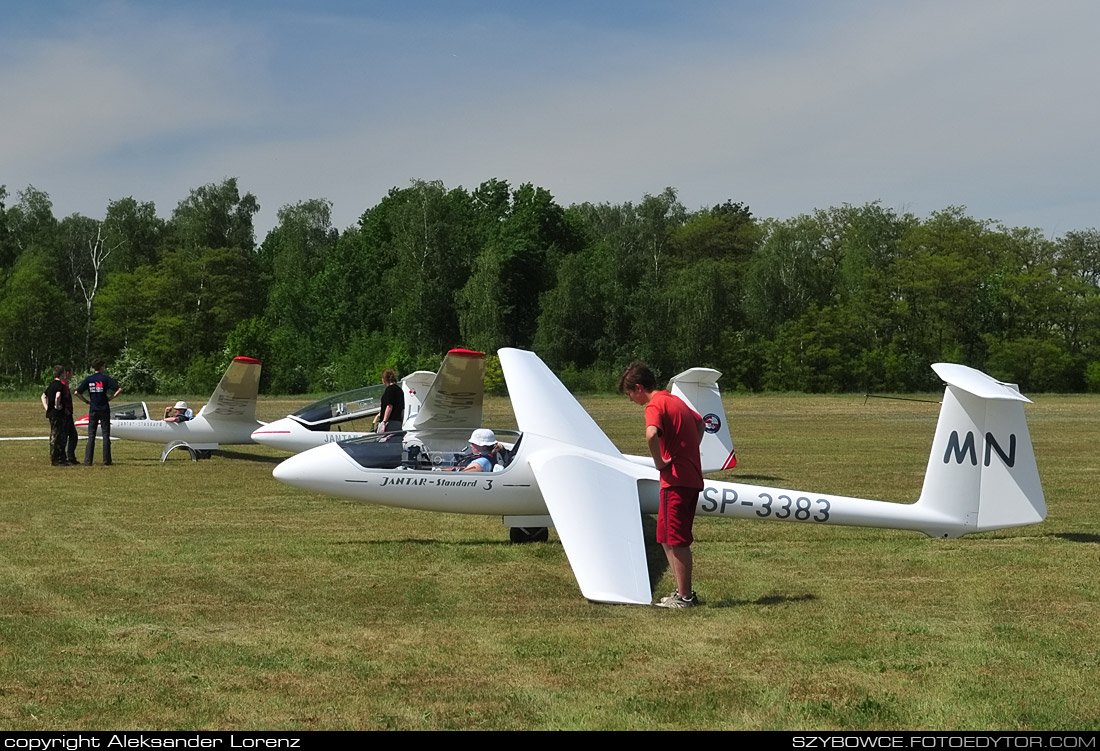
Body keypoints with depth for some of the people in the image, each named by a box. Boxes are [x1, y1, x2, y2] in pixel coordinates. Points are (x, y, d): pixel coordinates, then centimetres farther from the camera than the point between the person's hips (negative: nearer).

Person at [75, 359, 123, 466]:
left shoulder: (88, 379, 3)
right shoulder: (105, 378, -4)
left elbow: (77, 392, 2)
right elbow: (120, 389, -12)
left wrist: (86, 401, 9)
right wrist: (111, 397, -2)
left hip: (93, 410, 2)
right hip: (104, 409, -2)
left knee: (91, 436, 5)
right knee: (106, 435, 3)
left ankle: (88, 461, -1)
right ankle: (106, 461, 2)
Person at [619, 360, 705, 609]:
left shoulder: (655, 405, -12)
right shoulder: (675, 400, 17)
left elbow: (651, 434, -34)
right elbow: (700, 423, 36)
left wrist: (659, 462, -19)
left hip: (677, 480, -9)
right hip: (692, 475, 9)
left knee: (677, 540, -2)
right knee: (666, 537, 15)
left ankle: (684, 597, 3)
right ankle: (684, 592, 17)